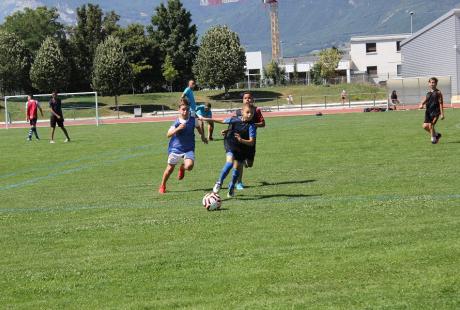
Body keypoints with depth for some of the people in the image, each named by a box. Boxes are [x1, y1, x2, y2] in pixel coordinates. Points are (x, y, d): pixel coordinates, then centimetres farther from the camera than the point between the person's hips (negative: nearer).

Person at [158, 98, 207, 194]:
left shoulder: (193, 120, -6)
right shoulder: (177, 122, -14)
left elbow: (198, 127, 18)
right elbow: (168, 134, -23)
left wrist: (203, 136, 31)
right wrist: (178, 128, -36)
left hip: (189, 148, 1)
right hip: (176, 148, -1)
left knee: (189, 166, -23)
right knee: (170, 168, 4)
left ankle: (182, 167, 17)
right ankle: (162, 186, 26)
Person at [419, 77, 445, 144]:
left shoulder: (438, 92, 1)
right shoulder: (428, 93, 17)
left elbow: (441, 103, -3)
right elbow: (424, 101, 16)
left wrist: (442, 114, -8)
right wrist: (421, 105, -10)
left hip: (435, 111, -6)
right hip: (428, 111, 6)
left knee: (431, 124, -18)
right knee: (425, 126, -2)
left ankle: (433, 139, -2)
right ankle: (436, 134, 21)